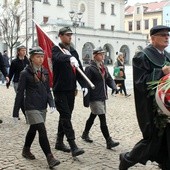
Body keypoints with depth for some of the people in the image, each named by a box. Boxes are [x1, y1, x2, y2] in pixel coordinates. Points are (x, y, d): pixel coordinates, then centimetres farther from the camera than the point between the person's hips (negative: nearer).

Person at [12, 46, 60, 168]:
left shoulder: (44, 72, 8)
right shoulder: (25, 73, -8)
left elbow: (48, 90, 11)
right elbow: (20, 93, -6)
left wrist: (51, 103, -6)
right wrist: (16, 112, -5)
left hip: (43, 108, 6)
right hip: (31, 107, -6)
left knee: (33, 130, 19)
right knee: (42, 131, -13)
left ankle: (26, 150, 40)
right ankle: (50, 158, -10)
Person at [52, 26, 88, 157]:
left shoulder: (73, 51, 14)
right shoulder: (56, 49, -5)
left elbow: (80, 69, 11)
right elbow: (59, 58, -29)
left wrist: (84, 85, 0)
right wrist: (70, 58, -48)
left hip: (71, 89, 7)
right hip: (60, 89, -7)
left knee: (65, 116, 13)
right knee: (66, 116, -10)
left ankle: (59, 142, 26)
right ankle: (73, 147, -12)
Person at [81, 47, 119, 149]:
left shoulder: (104, 68, 13)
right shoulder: (90, 69, -11)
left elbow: (109, 79, 11)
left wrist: (114, 87, -10)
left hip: (102, 97, 8)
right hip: (95, 98, -8)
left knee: (93, 116, 20)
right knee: (103, 119, -9)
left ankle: (85, 134, 37)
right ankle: (109, 142, -7)